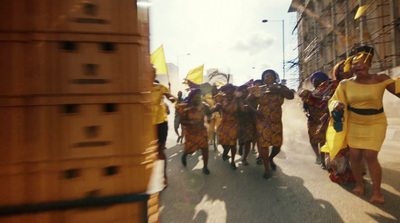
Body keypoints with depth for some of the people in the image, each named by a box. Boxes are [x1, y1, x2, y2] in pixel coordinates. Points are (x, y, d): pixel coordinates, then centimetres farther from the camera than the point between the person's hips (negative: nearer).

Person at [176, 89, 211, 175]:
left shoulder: (203, 106, -9)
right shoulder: (186, 108, -15)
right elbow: (182, 121, -15)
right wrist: (191, 122, -31)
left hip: (201, 130, 2)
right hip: (190, 132, -1)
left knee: (205, 148, -5)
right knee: (189, 149, 13)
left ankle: (205, 167, 16)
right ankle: (184, 156, 50)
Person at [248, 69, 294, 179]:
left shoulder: (281, 88, 6)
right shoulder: (259, 90, 2)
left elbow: (291, 96, -10)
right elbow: (248, 101, 2)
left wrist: (278, 88, -19)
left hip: (276, 122, 2)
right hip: (263, 122, -2)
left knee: (278, 144, 7)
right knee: (264, 144, -4)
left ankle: (271, 158, 41)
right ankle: (267, 169, 13)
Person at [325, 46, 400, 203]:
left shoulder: (380, 80, -7)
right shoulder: (345, 84, -2)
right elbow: (334, 101, -2)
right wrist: (336, 105, -24)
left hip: (375, 123, -2)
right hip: (354, 124, 2)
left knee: (370, 156, -6)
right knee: (354, 155, 3)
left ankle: (377, 190, 15)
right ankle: (359, 183, 27)